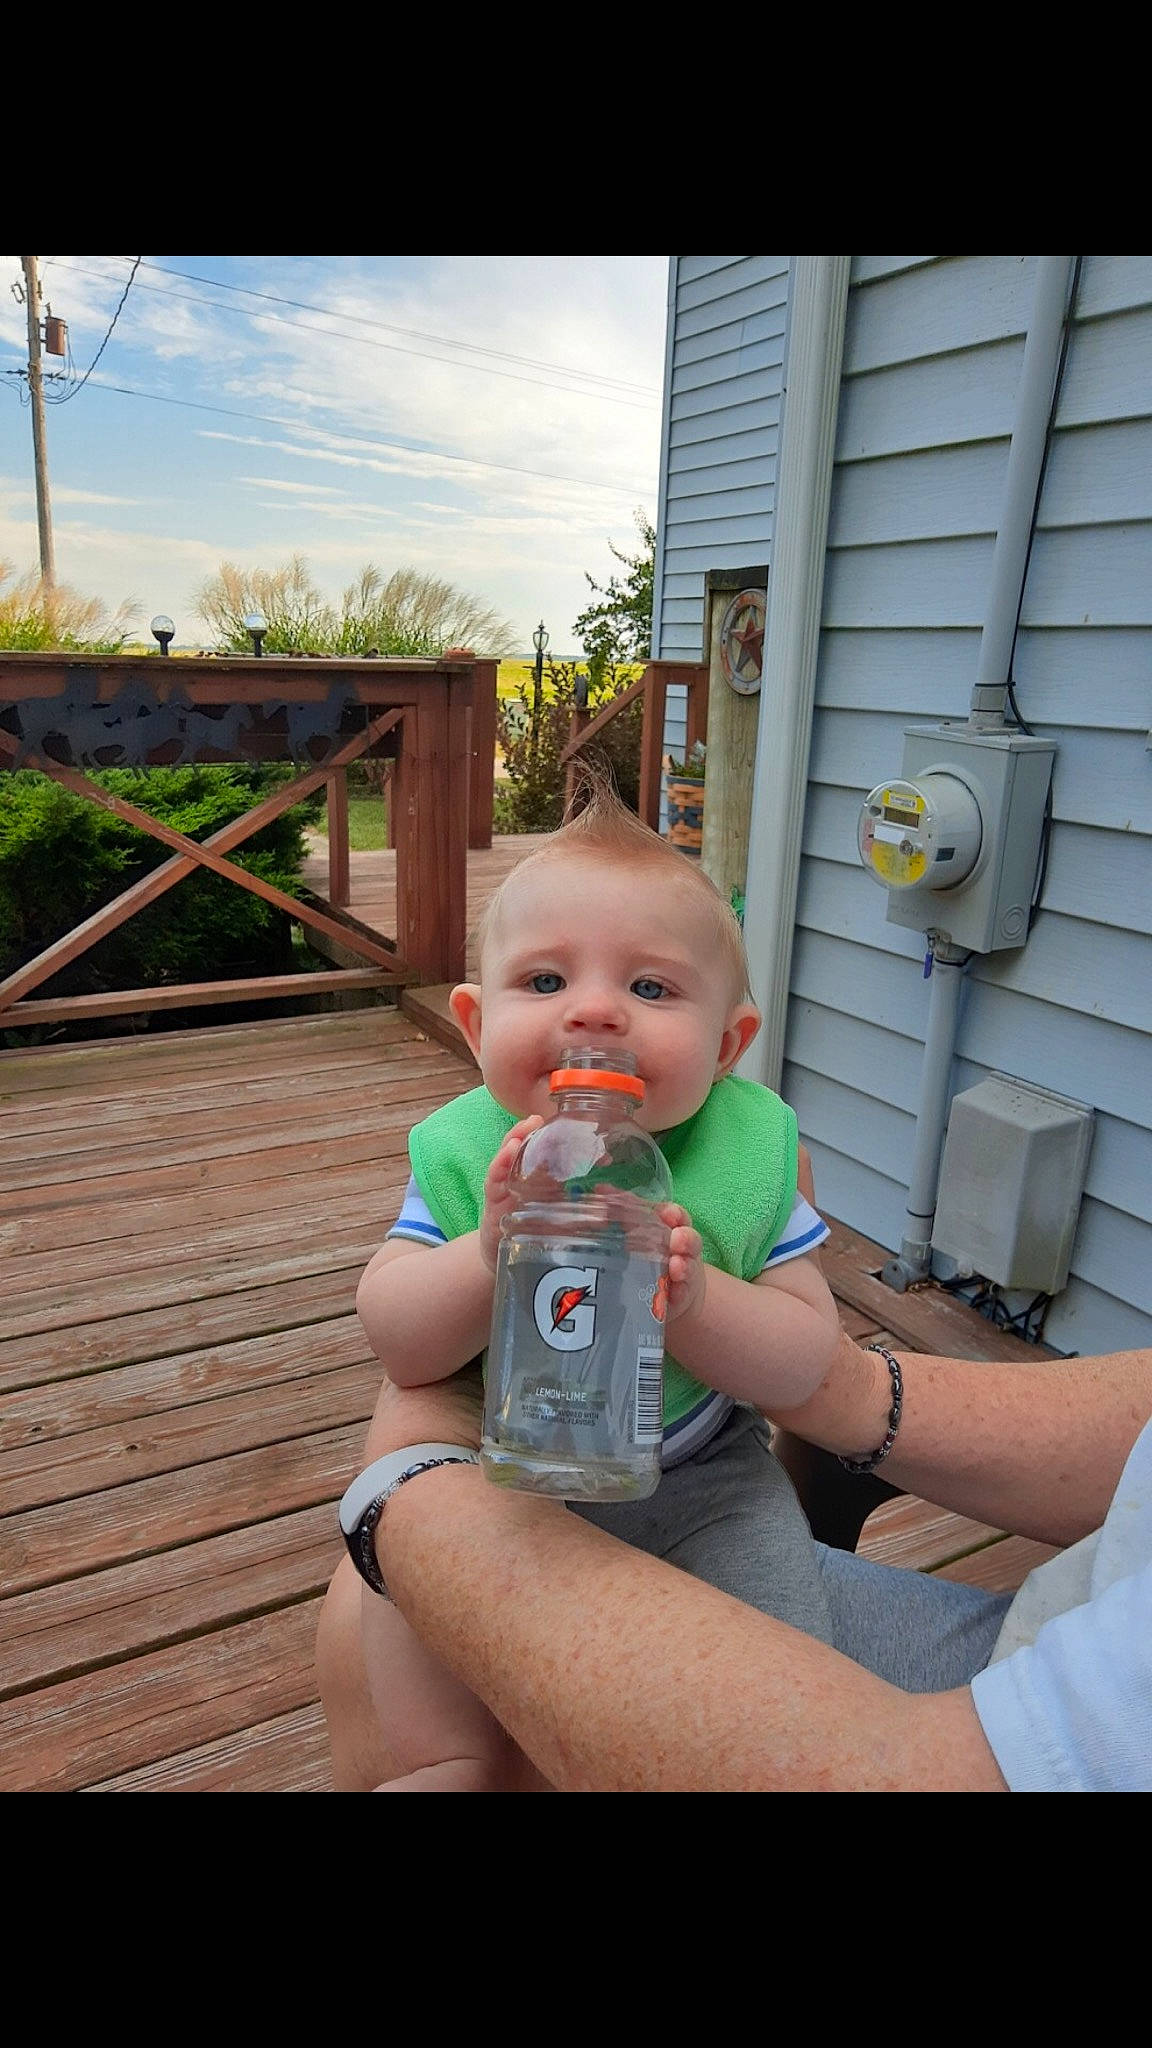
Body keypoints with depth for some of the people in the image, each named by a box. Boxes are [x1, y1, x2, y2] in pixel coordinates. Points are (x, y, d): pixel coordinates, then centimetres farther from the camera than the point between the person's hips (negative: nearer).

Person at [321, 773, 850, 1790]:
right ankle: (453, 1767, 16)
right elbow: (393, 1340, -15)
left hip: (700, 1476, 0)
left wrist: (690, 1298, -34)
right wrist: (487, 1250, -35)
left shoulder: (749, 1154, -14)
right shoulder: (464, 1152, -13)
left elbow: (809, 1356, -14)